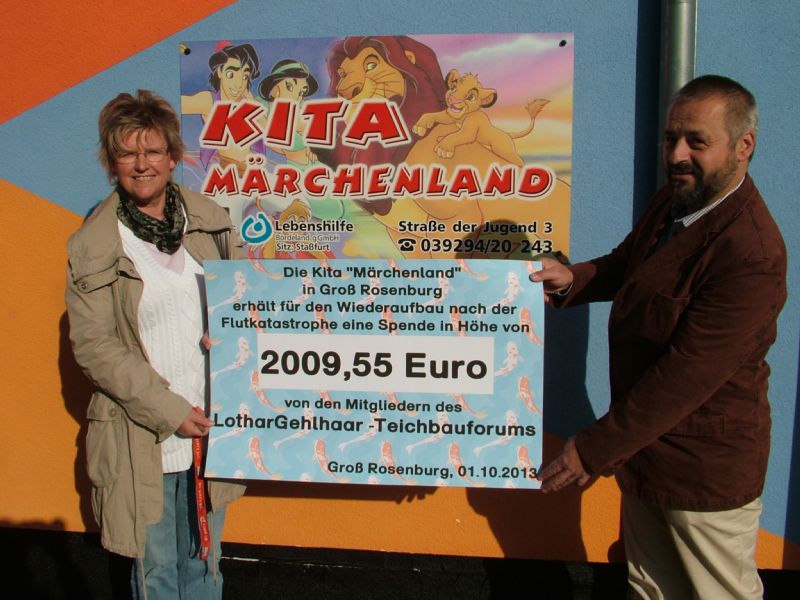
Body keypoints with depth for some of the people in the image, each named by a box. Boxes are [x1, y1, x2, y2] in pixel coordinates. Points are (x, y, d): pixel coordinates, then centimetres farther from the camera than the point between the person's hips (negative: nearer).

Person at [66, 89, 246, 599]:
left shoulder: (209, 221, 3)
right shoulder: (92, 246, -6)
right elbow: (93, 347, -8)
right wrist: (169, 410, -15)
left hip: (211, 424, 3)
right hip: (143, 437, -3)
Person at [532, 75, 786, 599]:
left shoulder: (751, 254, -29)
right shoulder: (673, 202, 1)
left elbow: (688, 374, -29)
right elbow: (628, 264, 19)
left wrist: (596, 448, -23)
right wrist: (574, 278, -4)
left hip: (703, 472, -8)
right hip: (647, 448, 8)